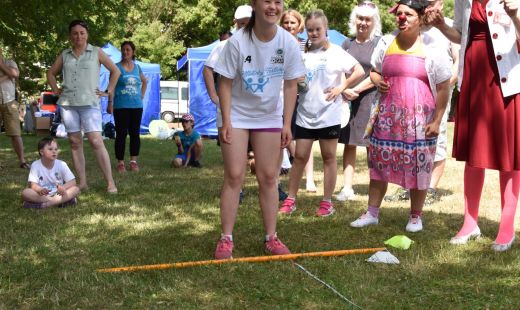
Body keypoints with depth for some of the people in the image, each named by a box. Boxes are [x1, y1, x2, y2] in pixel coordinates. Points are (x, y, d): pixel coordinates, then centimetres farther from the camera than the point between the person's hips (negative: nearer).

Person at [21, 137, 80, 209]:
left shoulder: (62, 164, -3)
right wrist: (41, 190, -36)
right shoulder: (35, 165, -5)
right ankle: (62, 201, -30)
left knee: (75, 189, -24)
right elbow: (33, 185, -12)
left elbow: (72, 181, -6)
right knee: (25, 193, -30)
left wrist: (63, 188, -29)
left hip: (58, 194, 1)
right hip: (42, 195, -1)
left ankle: (45, 204, -31)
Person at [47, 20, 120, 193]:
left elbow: (115, 71, 9)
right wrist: (56, 90, 11)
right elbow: (51, 73, 25)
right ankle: (82, 183, 10)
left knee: (96, 142, -13)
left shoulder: (96, 52, 5)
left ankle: (110, 182, -11)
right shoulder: (64, 55, 13)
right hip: (68, 104, 4)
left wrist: (109, 92, 2)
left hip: (89, 104, -4)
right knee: (75, 143, 4)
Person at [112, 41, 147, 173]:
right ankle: (120, 162, 4)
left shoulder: (137, 67, 10)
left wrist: (142, 95, 14)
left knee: (135, 133, 6)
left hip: (136, 106, 4)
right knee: (121, 134, -2)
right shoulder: (117, 67, -2)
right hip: (121, 106, -4)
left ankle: (133, 161, 14)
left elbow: (144, 81, 27)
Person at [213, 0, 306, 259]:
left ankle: (271, 238, 13)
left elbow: (290, 85, -4)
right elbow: (225, 83, -13)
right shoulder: (237, 41, -20)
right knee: (234, 176, -4)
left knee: (268, 177, 5)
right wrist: (226, 121, -16)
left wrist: (287, 124, -6)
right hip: (237, 116, -2)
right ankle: (226, 239, 3)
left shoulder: (288, 43, -13)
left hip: (270, 117, 3)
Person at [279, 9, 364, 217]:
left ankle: (327, 202, 13)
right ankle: (290, 200, 12)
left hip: (329, 115, -3)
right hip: (305, 114, 3)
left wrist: (341, 87, -11)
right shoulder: (302, 54, 6)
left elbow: (359, 71, -7)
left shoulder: (336, 52, -4)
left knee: (329, 157, 6)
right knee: (300, 156, 5)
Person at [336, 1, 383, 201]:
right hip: (347, 99, 4)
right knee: (349, 143, 4)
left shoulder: (379, 43, -2)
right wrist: (344, 90, -8)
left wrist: (356, 90, -12)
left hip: (370, 97, -4)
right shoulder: (348, 43, 13)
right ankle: (347, 188, 5)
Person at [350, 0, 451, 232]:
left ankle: (416, 216, 17)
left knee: (419, 167, 1)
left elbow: (443, 88, -3)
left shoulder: (432, 48, -5)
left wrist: (437, 121, -8)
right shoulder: (386, 43, 6)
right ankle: (372, 213, 17)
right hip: (388, 116, 4)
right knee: (379, 163, 6)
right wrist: (377, 81, -5)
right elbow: (374, 71, 20)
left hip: (419, 119, -3)